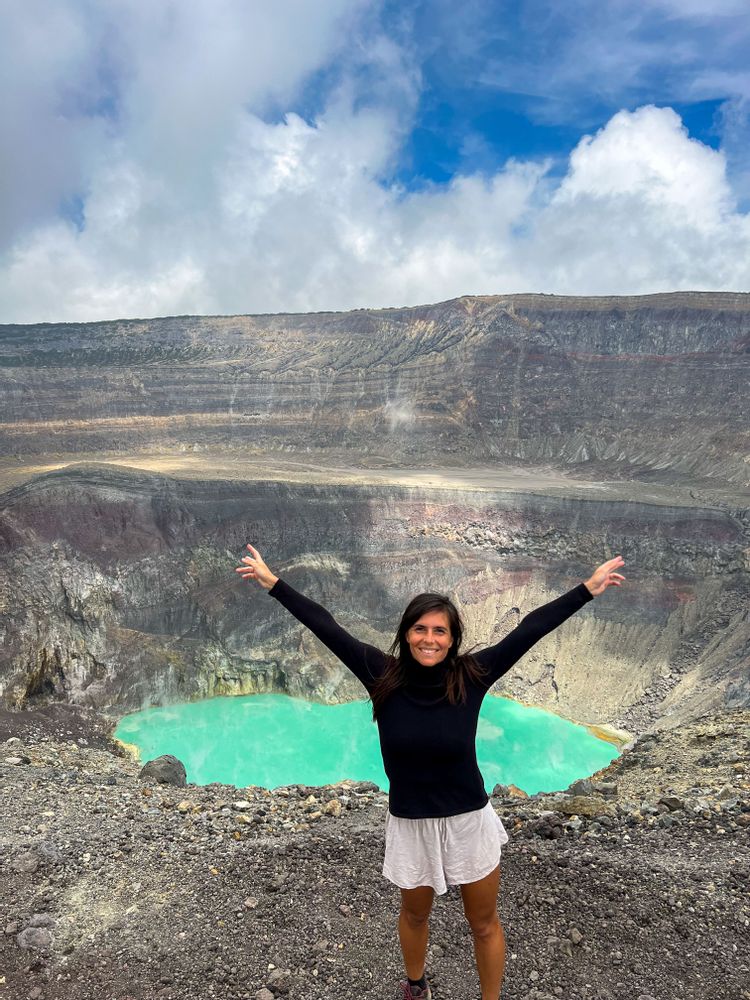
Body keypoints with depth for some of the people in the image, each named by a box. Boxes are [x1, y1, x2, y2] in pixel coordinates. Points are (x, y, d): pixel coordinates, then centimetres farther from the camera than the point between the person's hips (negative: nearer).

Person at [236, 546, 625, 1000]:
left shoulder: (471, 676, -17)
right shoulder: (383, 675, -17)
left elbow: (530, 629, -18)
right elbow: (325, 626, -16)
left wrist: (589, 588, -17)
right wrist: (272, 582, -13)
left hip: (470, 821, -1)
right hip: (410, 824, 2)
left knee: (485, 923, 19)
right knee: (415, 915, 27)